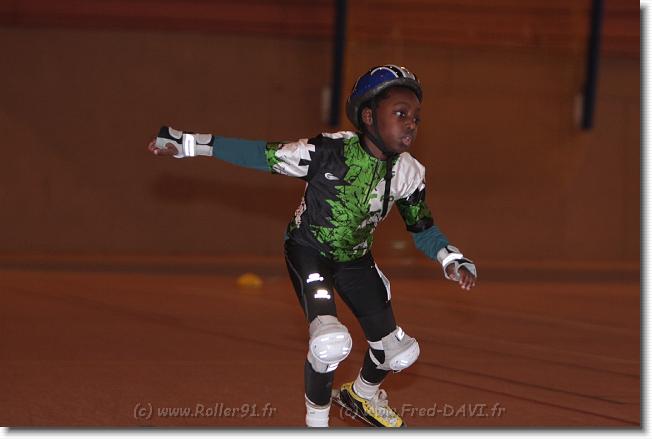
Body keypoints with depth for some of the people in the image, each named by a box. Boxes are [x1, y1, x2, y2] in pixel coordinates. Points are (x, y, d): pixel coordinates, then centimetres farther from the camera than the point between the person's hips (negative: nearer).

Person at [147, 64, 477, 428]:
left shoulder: (408, 173, -14)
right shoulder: (331, 152, -30)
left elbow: (422, 227, 1)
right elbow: (262, 155, -26)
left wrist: (454, 261, -16)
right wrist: (189, 143, -28)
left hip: (355, 261, 6)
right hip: (309, 251, -5)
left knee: (398, 352, 9)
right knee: (331, 340, -28)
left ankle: (364, 393, 44)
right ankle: (317, 420, -2)